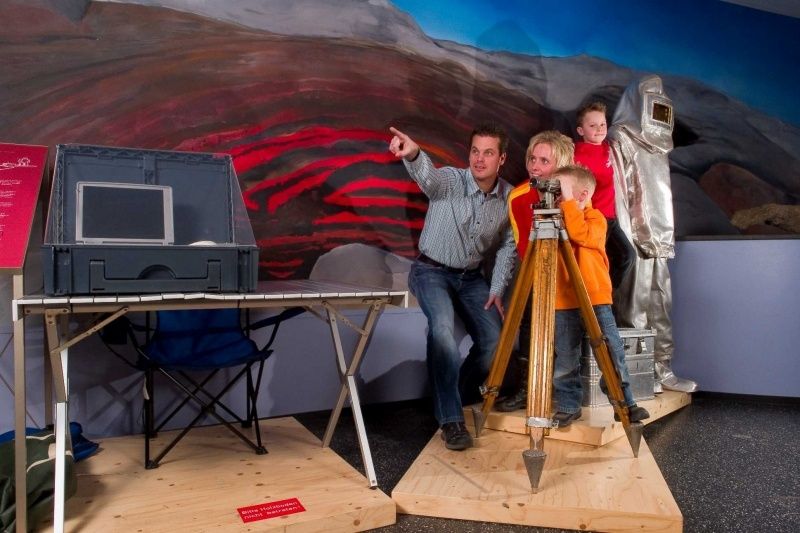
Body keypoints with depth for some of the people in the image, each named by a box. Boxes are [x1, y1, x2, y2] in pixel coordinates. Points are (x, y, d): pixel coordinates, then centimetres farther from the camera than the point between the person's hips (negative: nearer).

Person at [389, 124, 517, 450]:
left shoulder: (510, 197, -6)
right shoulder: (450, 180, -19)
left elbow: (507, 245, 4)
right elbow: (428, 177, -44)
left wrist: (497, 289, -5)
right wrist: (413, 155, -66)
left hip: (472, 277, 4)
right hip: (432, 271, -4)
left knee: (495, 339, -10)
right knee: (442, 327, -31)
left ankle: (460, 395, 18)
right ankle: (451, 418, -21)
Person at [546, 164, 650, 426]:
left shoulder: (595, 218, -2)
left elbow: (581, 234, -23)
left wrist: (569, 203, -19)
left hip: (596, 299, -3)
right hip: (563, 302, 3)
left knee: (612, 355, 1)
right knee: (565, 360, 5)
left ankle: (625, 403, 15)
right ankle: (568, 406, 16)